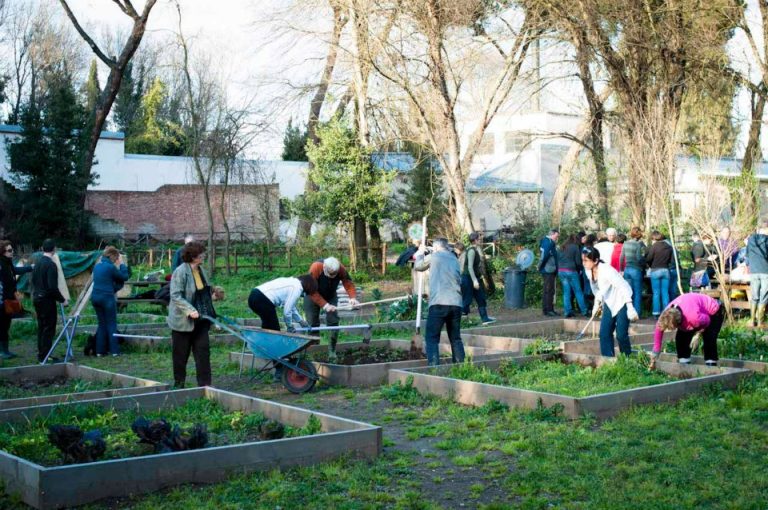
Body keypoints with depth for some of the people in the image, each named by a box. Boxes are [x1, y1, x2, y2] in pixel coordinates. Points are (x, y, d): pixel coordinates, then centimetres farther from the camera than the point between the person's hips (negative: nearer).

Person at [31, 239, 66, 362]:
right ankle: (45, 356, -2)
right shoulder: (51, 265, -18)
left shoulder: (37, 263, 8)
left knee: (41, 327, 15)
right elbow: (53, 287, -21)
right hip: (47, 300, -8)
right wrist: (62, 299, -12)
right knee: (49, 328, -3)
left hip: (37, 298, 8)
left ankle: (41, 354, 21)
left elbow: (33, 281, 15)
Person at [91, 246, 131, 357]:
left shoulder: (97, 266, 11)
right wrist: (122, 264, 6)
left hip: (95, 297, 7)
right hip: (107, 297, -7)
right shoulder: (110, 267, -12)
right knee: (111, 324, 1)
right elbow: (125, 277, -4)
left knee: (102, 324, 13)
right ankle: (114, 351, -1)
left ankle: (100, 351, 11)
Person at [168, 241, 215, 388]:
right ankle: (179, 384, 19)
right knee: (181, 354, 5)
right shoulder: (180, 272, -16)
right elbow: (175, 295, -21)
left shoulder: (200, 271, 8)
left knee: (203, 350, 2)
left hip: (200, 320, 7)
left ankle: (204, 383, 5)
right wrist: (190, 310, -29)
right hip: (183, 321, -7)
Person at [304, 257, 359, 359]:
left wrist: (353, 298, -45)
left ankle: (332, 350, 1)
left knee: (333, 322, -10)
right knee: (312, 324, -5)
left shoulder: (341, 269, -27)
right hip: (313, 297, -2)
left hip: (330, 296, 2)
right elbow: (312, 291, -36)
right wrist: (325, 305, -43)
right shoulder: (315, 268, -37)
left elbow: (349, 284, -25)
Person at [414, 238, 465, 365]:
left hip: (438, 303, -5)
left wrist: (420, 253, 40)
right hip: (456, 303, 5)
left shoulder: (434, 257, 5)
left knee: (432, 338, -3)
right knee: (456, 338, 13)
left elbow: (418, 266, 20)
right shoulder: (454, 259, 20)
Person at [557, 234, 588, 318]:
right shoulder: (575, 247, -1)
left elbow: (558, 259, 13)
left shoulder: (562, 248, 14)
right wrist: (581, 268, 13)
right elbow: (578, 261, -2)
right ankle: (584, 311, 2)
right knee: (578, 291, 1)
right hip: (571, 271, -5)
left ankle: (567, 311, 3)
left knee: (566, 292, 7)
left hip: (561, 271, 5)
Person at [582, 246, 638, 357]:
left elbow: (624, 287, -28)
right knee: (604, 333, 0)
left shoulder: (606, 270, -29)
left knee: (621, 335, -11)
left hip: (621, 302, -7)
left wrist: (630, 308, -32)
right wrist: (597, 303, 7)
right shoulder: (589, 271, -6)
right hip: (609, 303, 7)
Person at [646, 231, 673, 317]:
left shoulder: (654, 246, -10)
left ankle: (656, 312, 2)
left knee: (656, 293, 2)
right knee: (665, 292, 7)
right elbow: (671, 259, 7)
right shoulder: (668, 247, 4)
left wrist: (651, 265, 8)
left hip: (655, 270, -4)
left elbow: (648, 259, -11)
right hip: (666, 270, 4)